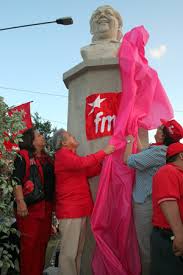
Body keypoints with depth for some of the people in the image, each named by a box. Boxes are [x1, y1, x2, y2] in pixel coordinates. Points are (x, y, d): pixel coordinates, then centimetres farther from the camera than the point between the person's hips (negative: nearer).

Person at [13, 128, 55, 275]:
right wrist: (20, 202, -24)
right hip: (30, 207, -7)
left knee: (42, 242, 14)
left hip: (46, 207, 7)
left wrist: (53, 202, 21)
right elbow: (17, 180, -15)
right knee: (30, 243, -2)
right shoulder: (23, 156, -7)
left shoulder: (47, 157, 16)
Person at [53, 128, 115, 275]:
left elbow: (88, 172, 19)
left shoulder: (72, 156, 20)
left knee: (78, 250, 15)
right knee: (69, 251, -6)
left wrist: (104, 160, 9)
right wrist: (103, 152, -15)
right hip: (70, 209, -10)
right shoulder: (62, 154, -9)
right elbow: (82, 163, -24)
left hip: (80, 208, 10)